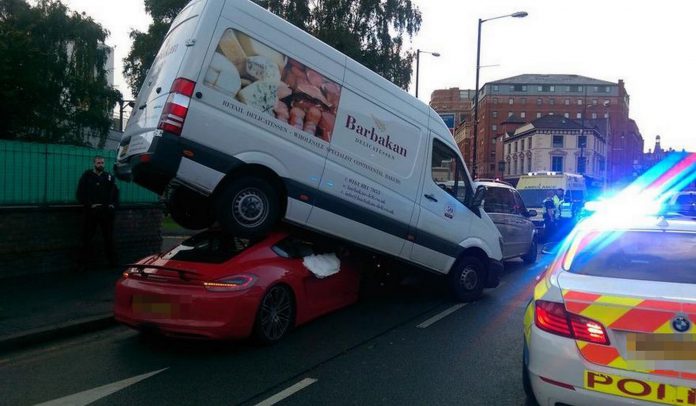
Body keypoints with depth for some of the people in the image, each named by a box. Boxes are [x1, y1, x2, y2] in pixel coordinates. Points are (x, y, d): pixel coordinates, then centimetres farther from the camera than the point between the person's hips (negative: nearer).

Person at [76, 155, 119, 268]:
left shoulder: (109, 176, 11)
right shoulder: (87, 176, 3)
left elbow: (115, 192, 14)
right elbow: (80, 194, -1)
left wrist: (113, 204, -1)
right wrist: (90, 205, -11)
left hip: (107, 212, 2)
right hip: (91, 212, -2)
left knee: (109, 237, 7)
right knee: (87, 237, 0)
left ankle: (113, 261, 14)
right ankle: (84, 262, 6)